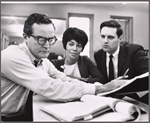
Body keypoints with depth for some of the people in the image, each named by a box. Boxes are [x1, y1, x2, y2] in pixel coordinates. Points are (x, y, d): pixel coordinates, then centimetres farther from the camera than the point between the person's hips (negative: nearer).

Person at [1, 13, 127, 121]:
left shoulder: (43, 60, -1)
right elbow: (50, 89, -35)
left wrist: (104, 86, -21)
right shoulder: (12, 57, -26)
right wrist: (100, 88, -32)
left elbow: (64, 80, -7)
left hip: (23, 114, 6)